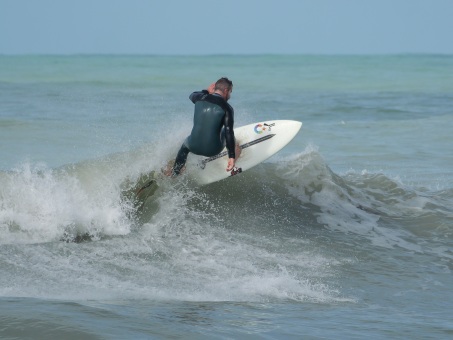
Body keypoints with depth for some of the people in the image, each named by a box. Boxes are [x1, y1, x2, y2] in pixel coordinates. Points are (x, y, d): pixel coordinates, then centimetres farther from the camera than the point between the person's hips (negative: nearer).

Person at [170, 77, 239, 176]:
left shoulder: (201, 98, 1)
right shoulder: (227, 108, -9)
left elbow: (192, 96, 27)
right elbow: (229, 132, -16)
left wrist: (207, 91, 40)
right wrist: (232, 157, -19)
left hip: (194, 147, 3)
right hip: (213, 150, -3)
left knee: (185, 145, 39)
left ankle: (174, 173, 45)